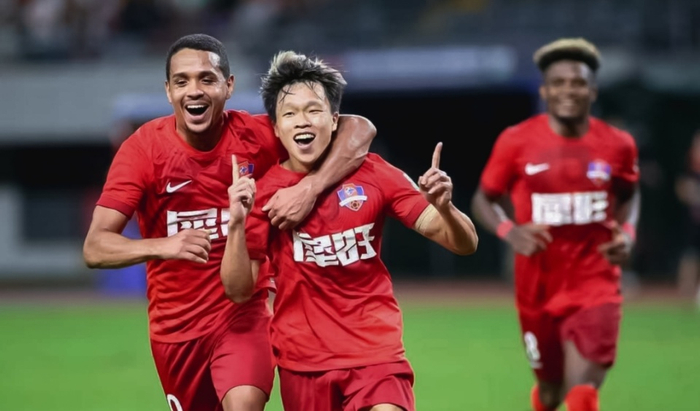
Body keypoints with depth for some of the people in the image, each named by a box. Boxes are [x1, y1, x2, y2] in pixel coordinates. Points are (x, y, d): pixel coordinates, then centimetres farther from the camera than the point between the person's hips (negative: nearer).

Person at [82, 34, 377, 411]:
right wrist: (162, 246, -39)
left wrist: (311, 187, -32)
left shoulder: (254, 135, -12)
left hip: (242, 312, -2)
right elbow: (95, 248, -20)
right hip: (175, 322, 2)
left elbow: (358, 129, -15)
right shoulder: (143, 148, -14)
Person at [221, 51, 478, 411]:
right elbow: (239, 290, -6)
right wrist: (236, 223, -21)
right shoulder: (263, 192, -2)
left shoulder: (373, 175, -2)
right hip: (302, 360, 1)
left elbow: (463, 244, -3)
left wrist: (443, 207, -26)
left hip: (376, 351, -1)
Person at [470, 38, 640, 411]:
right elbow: (483, 200, 3)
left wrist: (627, 232, -3)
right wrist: (509, 232, -17)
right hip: (538, 288, 1)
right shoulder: (516, 142, -7)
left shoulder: (617, 145, -3)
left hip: (595, 286, -1)